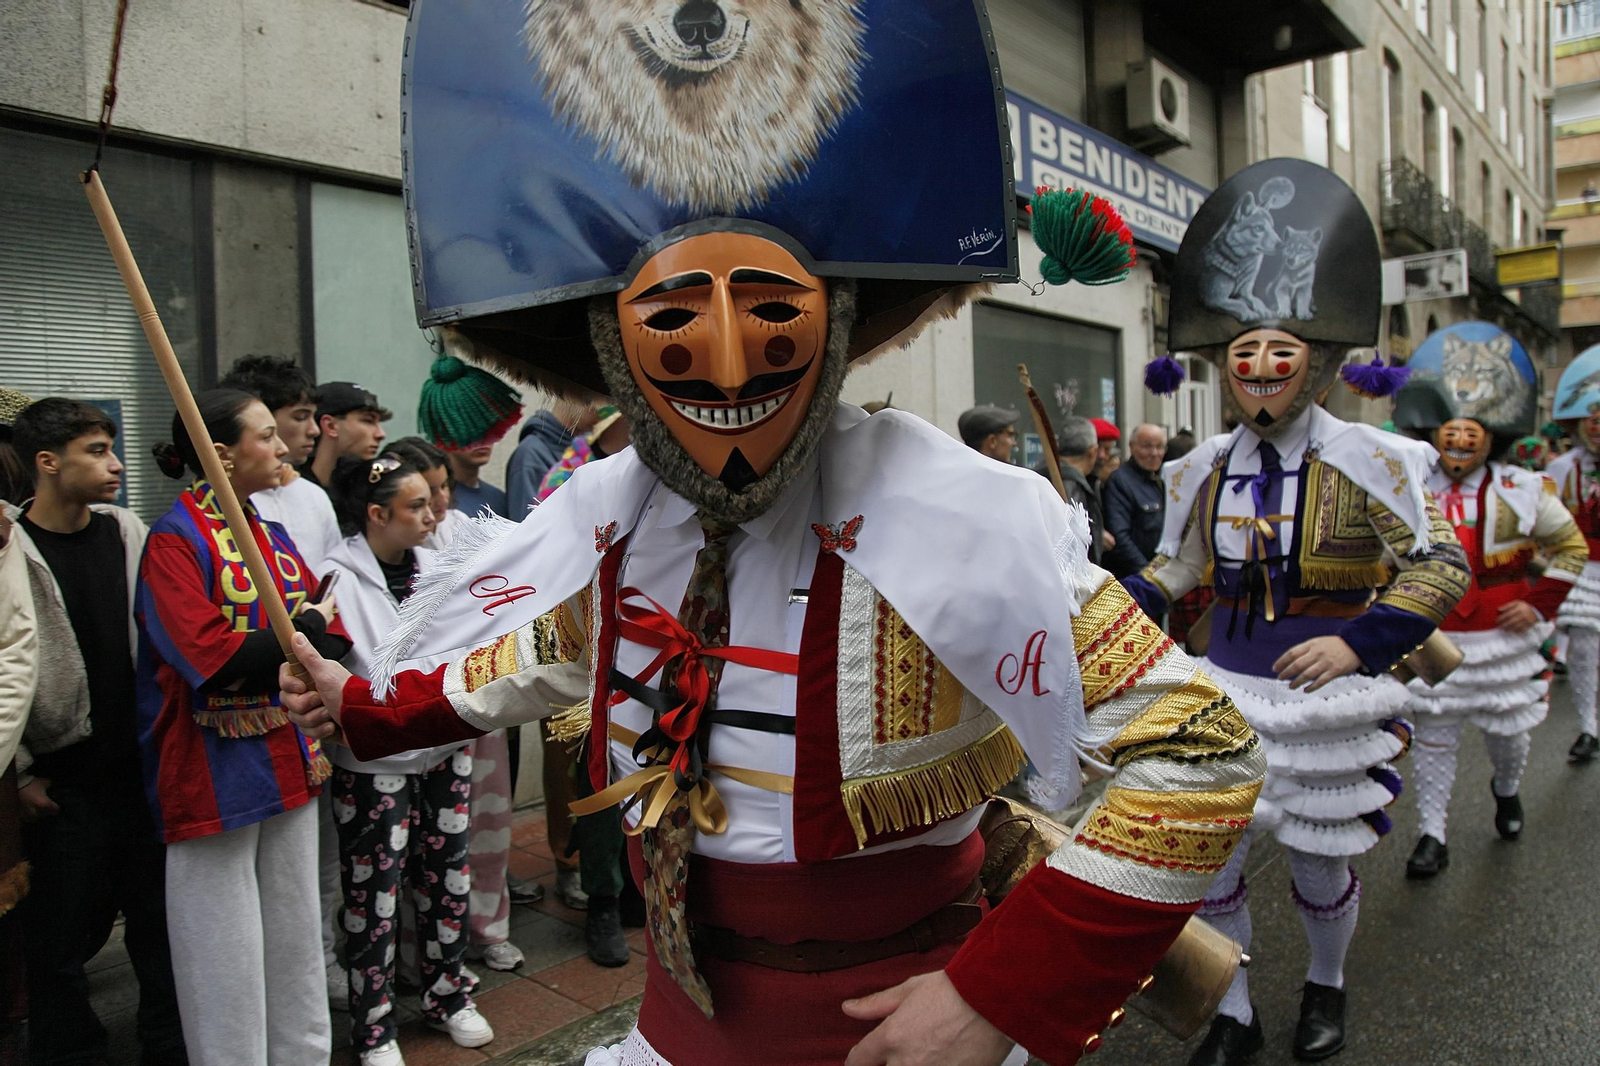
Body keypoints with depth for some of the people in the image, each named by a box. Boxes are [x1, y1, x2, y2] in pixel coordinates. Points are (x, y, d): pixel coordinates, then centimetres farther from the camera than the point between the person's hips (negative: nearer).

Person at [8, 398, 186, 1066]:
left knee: (158, 919, 14)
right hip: (60, 780, -4)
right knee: (61, 935, 9)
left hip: (141, 764, 4)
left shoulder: (127, 531, 3)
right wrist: (20, 773, -8)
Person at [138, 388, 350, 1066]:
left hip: (291, 767, 7)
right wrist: (305, 630, -11)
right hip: (216, 775, -6)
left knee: (296, 941, 17)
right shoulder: (175, 541, -11)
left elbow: (334, 643, 5)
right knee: (228, 957, 6)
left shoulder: (273, 533, 9)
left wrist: (266, 660, -14)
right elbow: (213, 660, -24)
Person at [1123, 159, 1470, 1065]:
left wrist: (1357, 642, -19)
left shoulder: (1363, 460, -9)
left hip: (1326, 696, -3)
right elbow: (1176, 570, 13)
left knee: (1320, 863, 13)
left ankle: (1327, 984, 45)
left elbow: (1443, 565, -6)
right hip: (1225, 689, 3)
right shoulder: (1206, 469, 2)